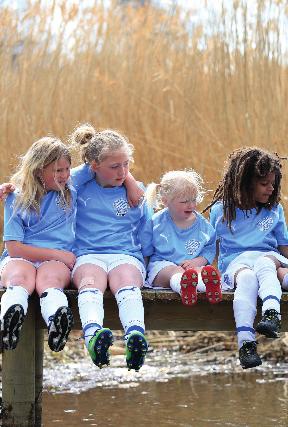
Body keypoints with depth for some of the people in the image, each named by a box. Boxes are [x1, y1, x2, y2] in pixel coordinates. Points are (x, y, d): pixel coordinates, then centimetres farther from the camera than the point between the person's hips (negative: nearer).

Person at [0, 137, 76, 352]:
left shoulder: (71, 192, 19)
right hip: (19, 258, -1)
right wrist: (58, 254, -3)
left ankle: (58, 324, -72)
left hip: (57, 261, 1)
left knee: (49, 278, -38)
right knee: (19, 277, -39)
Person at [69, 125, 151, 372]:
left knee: (127, 284, -36)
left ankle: (136, 336, -66)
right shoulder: (78, 186, 16)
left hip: (127, 255, 1)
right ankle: (93, 336, -67)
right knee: (90, 284, -37)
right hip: (88, 255, 0)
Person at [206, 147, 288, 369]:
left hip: (267, 257, 2)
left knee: (264, 265, -37)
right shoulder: (221, 211, 10)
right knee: (247, 278, -38)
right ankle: (245, 341, -52)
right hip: (235, 261, -1)